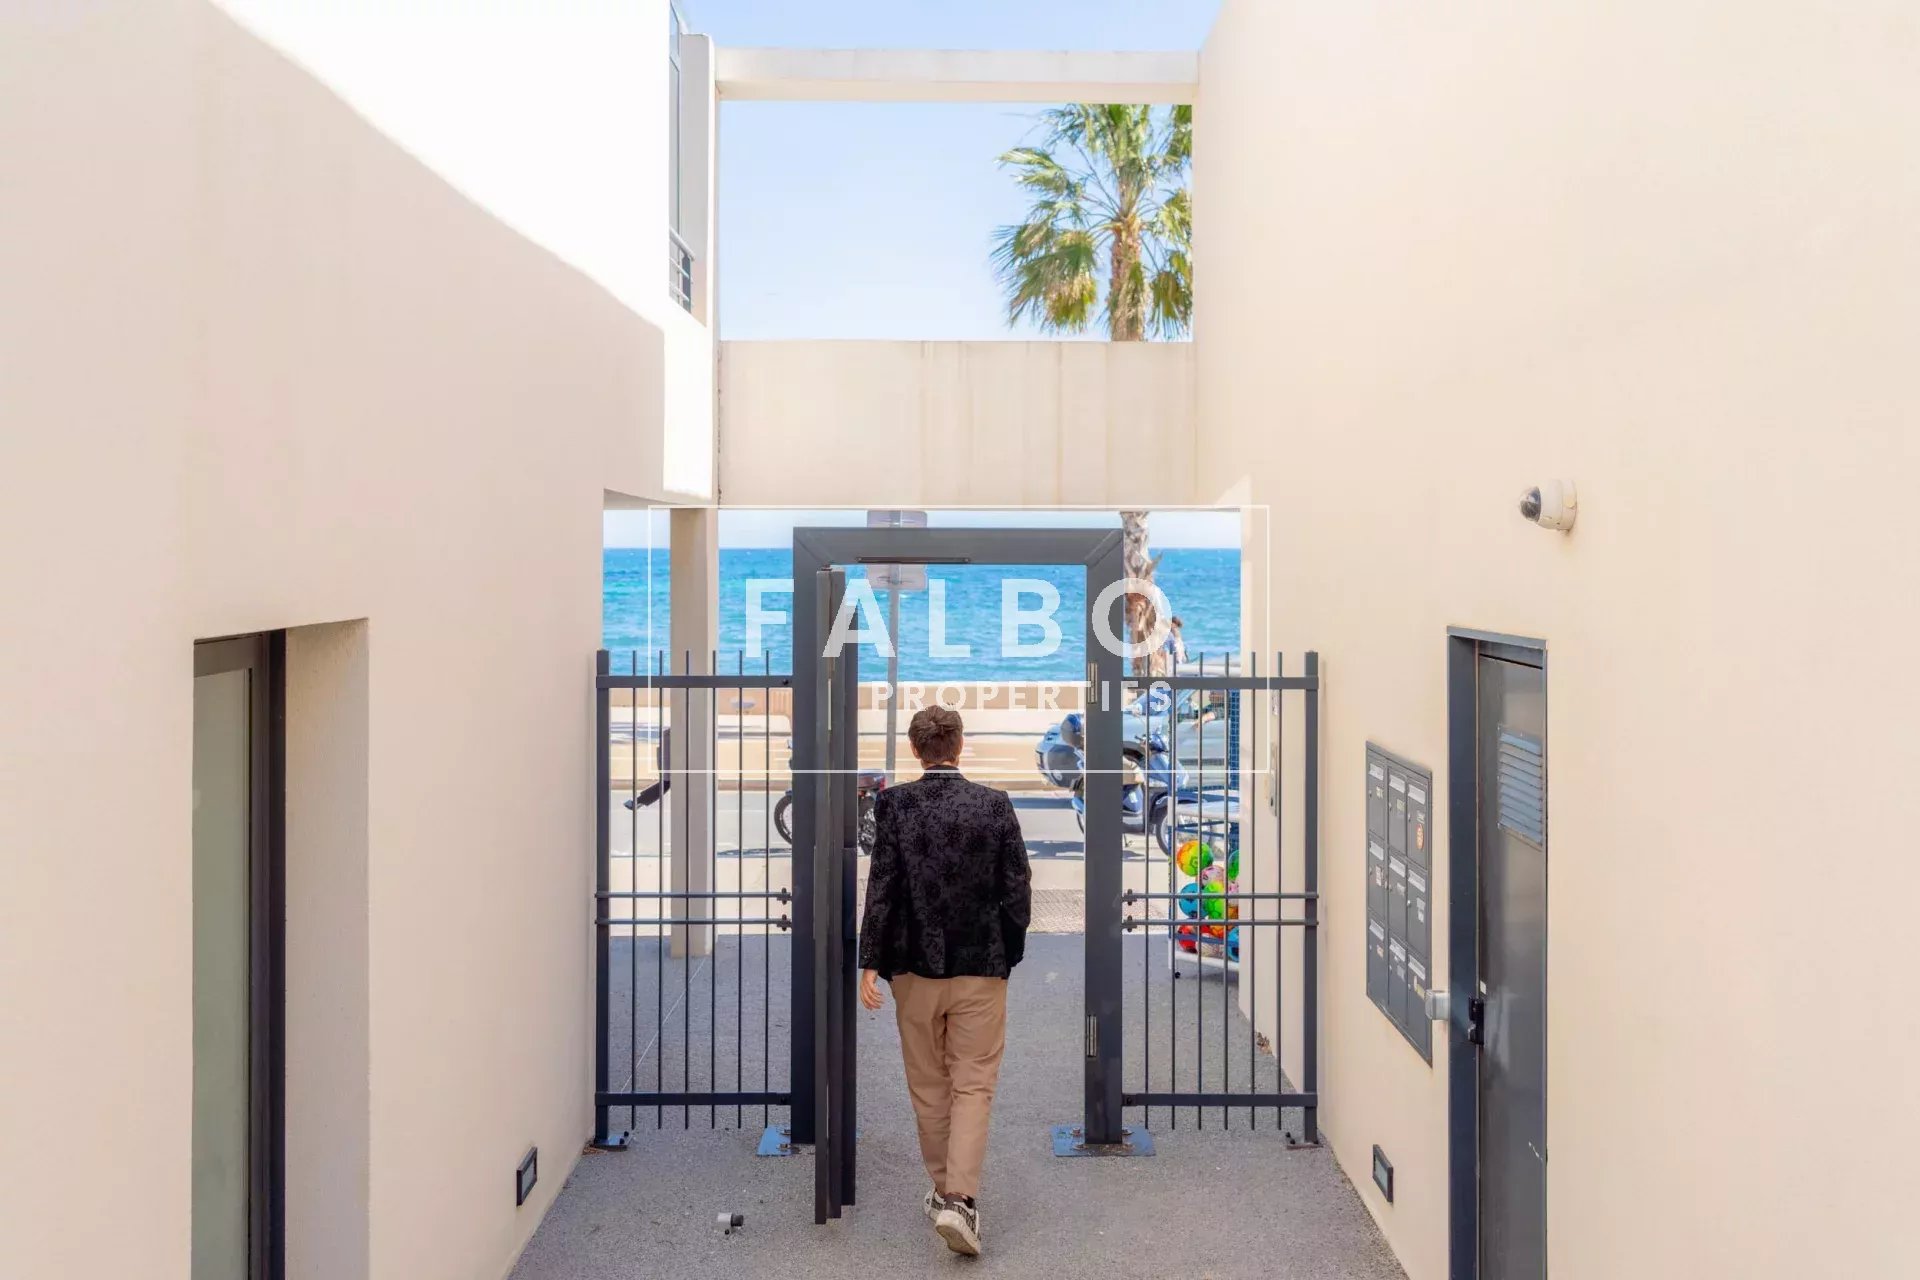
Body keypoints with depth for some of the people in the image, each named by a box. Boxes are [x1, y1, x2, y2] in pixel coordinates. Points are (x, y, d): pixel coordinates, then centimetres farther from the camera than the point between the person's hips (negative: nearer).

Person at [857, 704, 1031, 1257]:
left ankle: (943, 1190, 26)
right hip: (981, 967, -1)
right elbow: (1018, 889, -3)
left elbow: (881, 886, -10)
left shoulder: (894, 803, -7)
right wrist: (1009, 953, 10)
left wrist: (870, 963, -7)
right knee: (973, 1085, 6)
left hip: (914, 966, 1)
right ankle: (959, 1198, -7)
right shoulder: (995, 804, -5)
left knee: (928, 1086, 16)